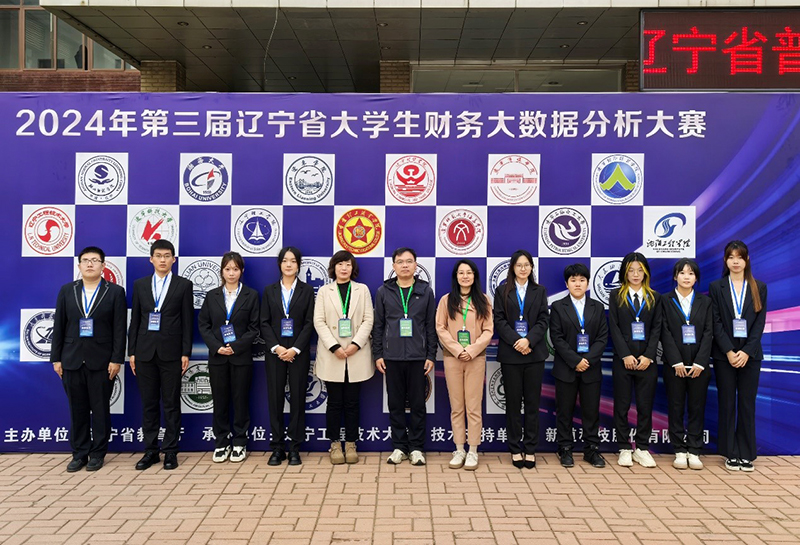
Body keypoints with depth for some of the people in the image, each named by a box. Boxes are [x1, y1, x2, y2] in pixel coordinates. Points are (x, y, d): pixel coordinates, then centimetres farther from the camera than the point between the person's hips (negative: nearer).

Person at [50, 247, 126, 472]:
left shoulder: (115, 292, -1)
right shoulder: (67, 290, 7)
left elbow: (120, 329, -5)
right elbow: (58, 326, 7)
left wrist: (116, 359, -10)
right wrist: (56, 358, 2)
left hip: (101, 361, -2)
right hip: (72, 360, 3)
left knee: (100, 409, 5)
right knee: (77, 410, 9)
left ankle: (98, 454, 17)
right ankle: (79, 454, 20)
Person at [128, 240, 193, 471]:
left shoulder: (184, 285, 1)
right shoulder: (140, 284, 9)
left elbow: (187, 321, -1)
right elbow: (135, 320, 9)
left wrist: (186, 353, -6)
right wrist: (131, 352, 4)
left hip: (171, 353, -2)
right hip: (145, 352, 3)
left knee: (171, 404, 3)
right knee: (149, 404, 8)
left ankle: (170, 452, 12)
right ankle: (150, 451, 18)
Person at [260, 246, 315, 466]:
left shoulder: (307, 290, 4)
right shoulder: (269, 290, 8)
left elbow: (309, 323, -2)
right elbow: (264, 323, 3)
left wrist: (295, 349, -13)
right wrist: (276, 348, -11)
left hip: (299, 353, -1)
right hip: (275, 352, 1)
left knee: (297, 398, 2)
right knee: (275, 398, 3)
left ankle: (295, 448, 10)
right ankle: (277, 448, 12)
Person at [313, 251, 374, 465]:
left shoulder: (362, 290, 9)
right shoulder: (324, 291, 8)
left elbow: (368, 320, 2)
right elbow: (319, 322, 0)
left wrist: (355, 344, -12)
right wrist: (334, 347, -12)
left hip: (356, 356, 0)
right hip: (332, 356, 0)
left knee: (352, 402, 4)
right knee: (334, 402, 3)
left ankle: (351, 444, 14)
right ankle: (335, 445, 13)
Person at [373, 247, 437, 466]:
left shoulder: (425, 291, 4)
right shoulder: (383, 291, 5)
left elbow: (431, 325, 4)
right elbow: (378, 325, 6)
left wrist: (431, 355, -1)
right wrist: (378, 354, 1)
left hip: (418, 357, 0)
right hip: (391, 357, 1)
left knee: (418, 404, 5)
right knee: (395, 404, 7)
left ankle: (416, 448, 16)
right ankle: (399, 446, 18)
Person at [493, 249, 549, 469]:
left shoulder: (539, 291, 10)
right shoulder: (503, 291, 6)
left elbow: (543, 320, 2)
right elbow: (499, 320, -2)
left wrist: (529, 340, -14)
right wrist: (516, 341, -14)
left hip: (534, 353, 1)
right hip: (510, 353, -1)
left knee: (532, 402, 4)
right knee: (513, 402, 4)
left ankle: (530, 449, 11)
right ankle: (515, 449, 12)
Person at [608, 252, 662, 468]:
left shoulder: (654, 297, 10)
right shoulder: (616, 295, 5)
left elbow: (657, 328, 4)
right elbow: (614, 327, -2)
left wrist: (648, 356, -8)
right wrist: (626, 355, -11)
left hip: (647, 360, 1)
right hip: (623, 359, -1)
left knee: (645, 406, 4)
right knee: (622, 406, 3)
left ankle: (642, 449, 15)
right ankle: (624, 449, 12)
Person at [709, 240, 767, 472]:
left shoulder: (759, 288, 7)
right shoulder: (716, 287, 3)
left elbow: (759, 323, 0)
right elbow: (716, 323, -3)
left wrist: (746, 352, -11)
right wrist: (729, 351, -12)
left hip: (750, 355, 1)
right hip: (724, 355, -1)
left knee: (747, 404, 5)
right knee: (727, 403, 4)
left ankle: (747, 454, 13)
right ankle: (730, 454, 12)